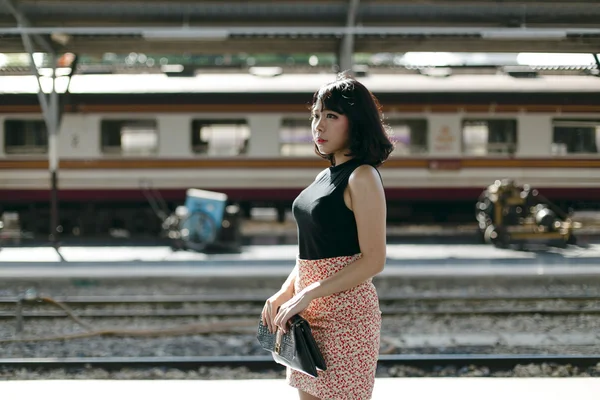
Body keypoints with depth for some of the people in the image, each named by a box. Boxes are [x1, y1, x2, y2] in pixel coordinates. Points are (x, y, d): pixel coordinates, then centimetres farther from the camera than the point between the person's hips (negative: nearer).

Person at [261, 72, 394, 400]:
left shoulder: (362, 177, -11)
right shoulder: (325, 177, 14)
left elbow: (373, 260, -18)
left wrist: (309, 295, -19)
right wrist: (284, 293, 5)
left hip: (346, 312, -9)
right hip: (311, 315, 9)